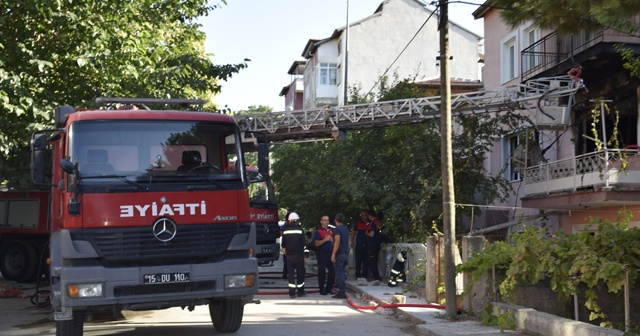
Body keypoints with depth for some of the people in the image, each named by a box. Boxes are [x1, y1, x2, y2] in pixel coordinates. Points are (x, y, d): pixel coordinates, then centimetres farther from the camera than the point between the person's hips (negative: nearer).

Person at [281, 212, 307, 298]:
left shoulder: (285, 231, 2)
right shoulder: (300, 230, -8)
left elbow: (283, 246, 5)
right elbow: (303, 243, -7)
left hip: (289, 255, 3)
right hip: (298, 255, -3)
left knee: (290, 273, 6)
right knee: (300, 273, 8)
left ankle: (292, 293, 4)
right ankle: (300, 292, 13)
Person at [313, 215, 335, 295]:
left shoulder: (331, 230, 14)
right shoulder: (318, 231, -5)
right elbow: (317, 243, -13)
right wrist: (325, 239, -24)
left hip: (330, 253, 6)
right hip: (322, 253, -6)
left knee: (332, 272, 5)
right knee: (322, 273, 0)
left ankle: (329, 288, 17)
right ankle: (322, 289, 8)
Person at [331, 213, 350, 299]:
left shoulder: (337, 229, -12)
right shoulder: (346, 229, 14)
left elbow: (337, 242, -20)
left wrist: (333, 253, -20)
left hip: (339, 254, -8)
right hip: (346, 253, 8)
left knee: (340, 274, -7)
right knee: (343, 273, 14)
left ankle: (342, 293, -8)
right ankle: (342, 291, 17)